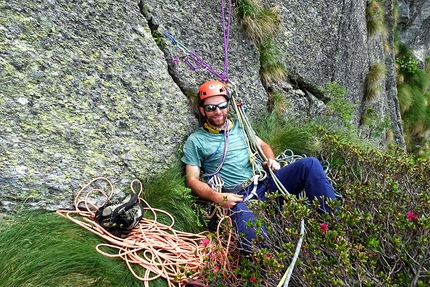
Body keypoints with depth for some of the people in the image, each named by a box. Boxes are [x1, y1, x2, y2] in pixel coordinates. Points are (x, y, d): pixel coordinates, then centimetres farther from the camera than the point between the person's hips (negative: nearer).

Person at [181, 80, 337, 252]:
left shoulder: (239, 126, 19)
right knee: (257, 241, -38)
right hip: (237, 197, -5)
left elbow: (263, 145, 28)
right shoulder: (195, 141, 5)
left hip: (265, 183, 5)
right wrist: (217, 197, -17)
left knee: (310, 164, -15)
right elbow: (192, 179, 0)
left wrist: (271, 160, 4)